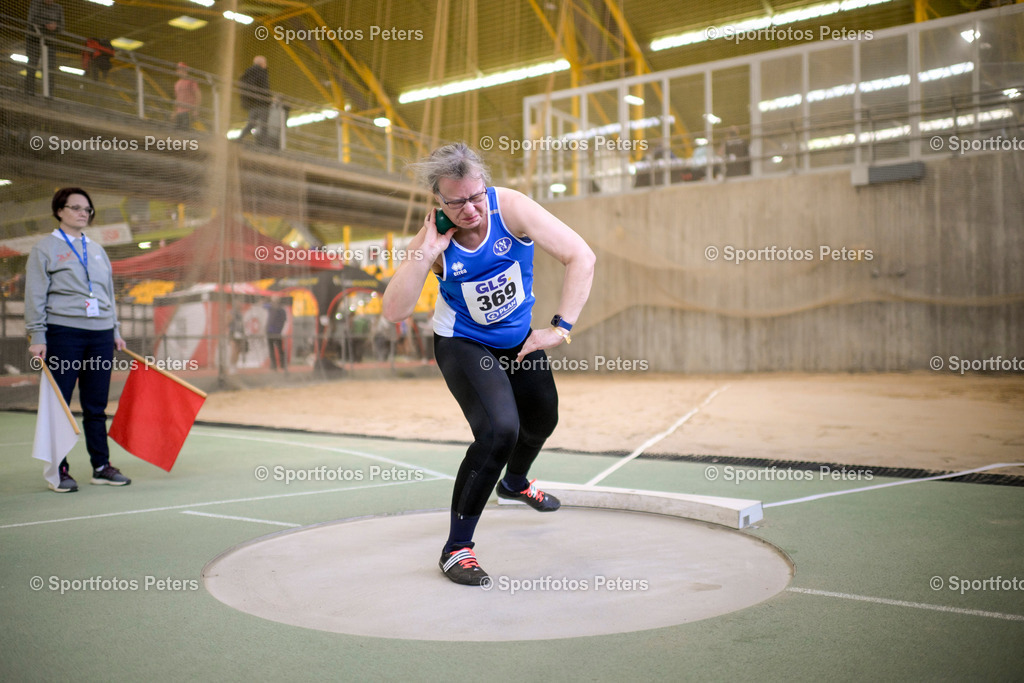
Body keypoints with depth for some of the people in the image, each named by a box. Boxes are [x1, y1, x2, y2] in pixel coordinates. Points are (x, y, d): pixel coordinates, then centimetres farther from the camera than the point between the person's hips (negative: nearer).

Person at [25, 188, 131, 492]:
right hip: (63, 333, -5)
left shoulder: (97, 250, 17)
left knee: (96, 406, 8)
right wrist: (37, 337, -9)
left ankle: (102, 466, 14)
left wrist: (116, 332, 16)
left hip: (100, 335, 5)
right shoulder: (45, 248, 1)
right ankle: (59, 471, 6)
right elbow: (35, 297, -3)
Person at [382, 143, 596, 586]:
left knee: (542, 420, 23)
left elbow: (581, 257, -29)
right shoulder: (434, 239, -26)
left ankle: (514, 482, 59)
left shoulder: (510, 208, -27)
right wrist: (425, 253, -40)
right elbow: (394, 312, -32)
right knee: (499, 429, -27)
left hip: (518, 338, 4)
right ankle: (457, 547, -12)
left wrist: (560, 328, -31)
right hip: (463, 345, -4)